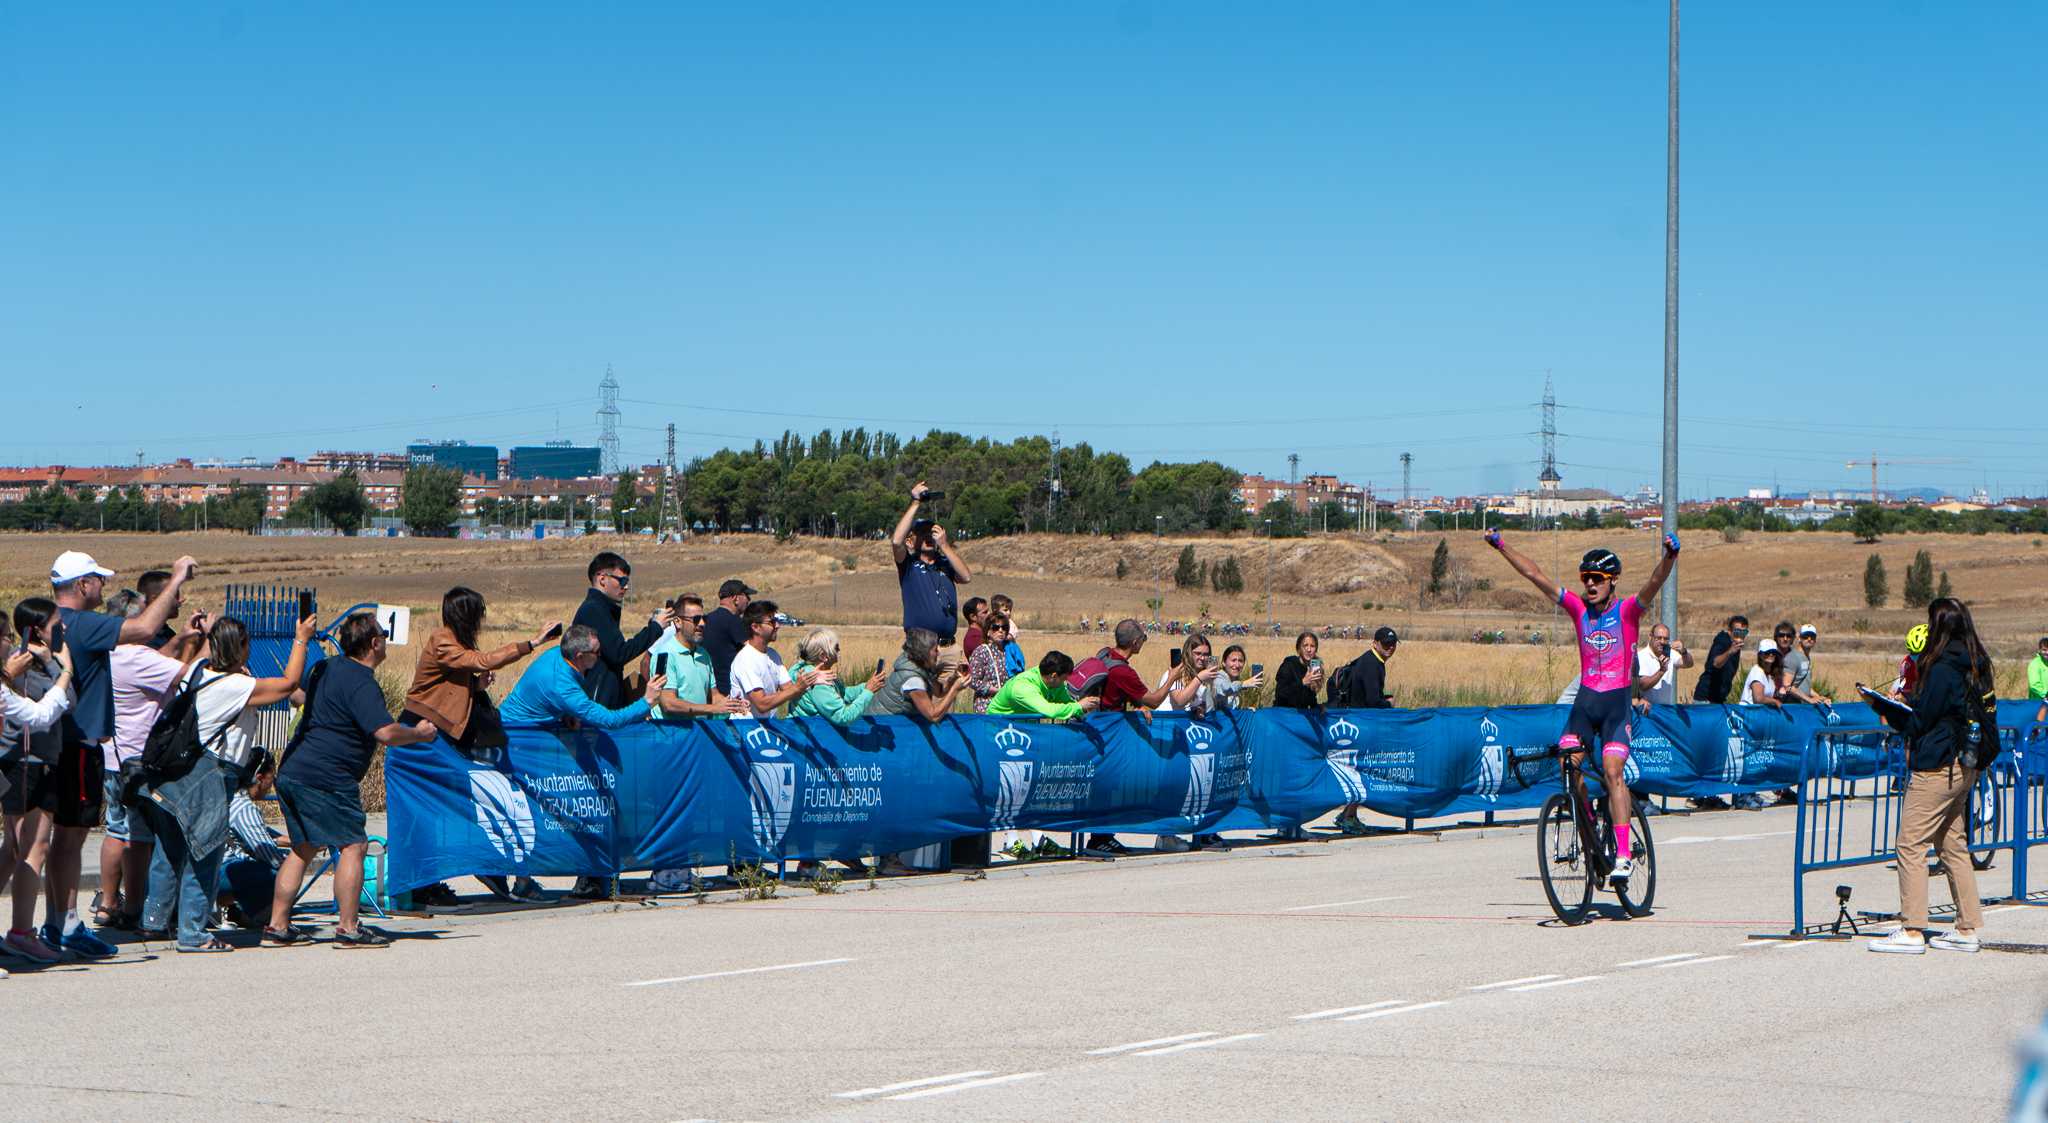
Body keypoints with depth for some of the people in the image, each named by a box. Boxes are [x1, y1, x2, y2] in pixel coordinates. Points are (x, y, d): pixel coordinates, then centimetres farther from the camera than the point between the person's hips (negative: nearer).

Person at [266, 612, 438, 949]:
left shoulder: (326, 669, 15)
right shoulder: (362, 684, -14)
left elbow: (299, 694, 36)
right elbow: (386, 733, -23)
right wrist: (419, 733, -5)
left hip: (291, 771, 10)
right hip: (326, 778, -9)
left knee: (303, 848, 16)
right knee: (353, 846, -3)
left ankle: (277, 925, 14)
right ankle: (348, 927, -6)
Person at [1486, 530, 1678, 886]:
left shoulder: (1628, 610, -4)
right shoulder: (1578, 609, 6)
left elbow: (1656, 582, -21)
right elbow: (1535, 575, 6)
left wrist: (1670, 555, -40)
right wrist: (1501, 547, 3)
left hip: (1617, 701, -4)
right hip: (1585, 699, 4)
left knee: (1612, 770, -18)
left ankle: (1624, 853, -19)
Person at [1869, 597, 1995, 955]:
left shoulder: (1943, 669, -17)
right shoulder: (1976, 666, 10)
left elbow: (1919, 722, -13)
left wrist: (1888, 708, 2)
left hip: (1937, 768, -9)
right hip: (1966, 765, 9)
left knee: (1911, 844, -6)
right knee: (1954, 845, 14)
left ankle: (1912, 931, -8)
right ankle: (1967, 929, 15)